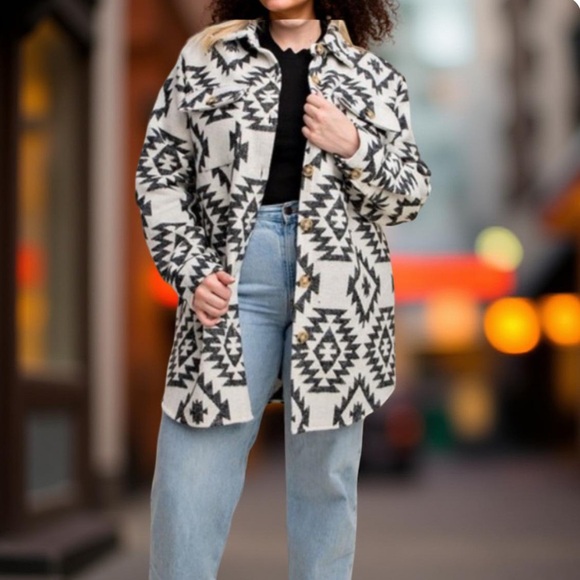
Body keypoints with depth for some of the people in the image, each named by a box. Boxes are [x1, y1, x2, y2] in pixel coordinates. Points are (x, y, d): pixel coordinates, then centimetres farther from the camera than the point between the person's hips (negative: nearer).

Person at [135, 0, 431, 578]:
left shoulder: (375, 76, 11)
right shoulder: (205, 55, 11)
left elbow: (408, 198, 11)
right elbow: (159, 171, 10)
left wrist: (353, 148, -8)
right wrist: (190, 270, -2)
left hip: (341, 295, 1)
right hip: (231, 282, 0)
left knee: (325, 471, 7)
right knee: (190, 477, -4)